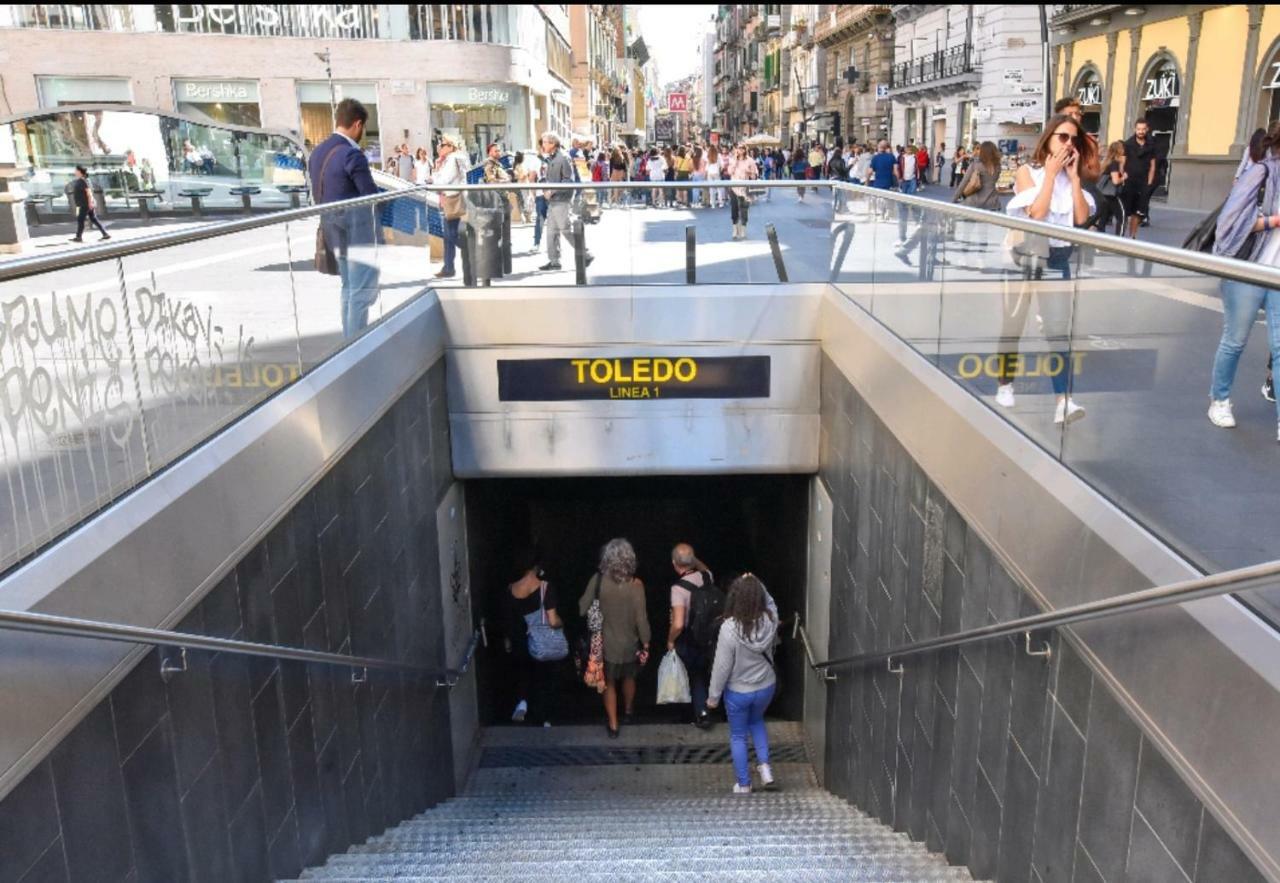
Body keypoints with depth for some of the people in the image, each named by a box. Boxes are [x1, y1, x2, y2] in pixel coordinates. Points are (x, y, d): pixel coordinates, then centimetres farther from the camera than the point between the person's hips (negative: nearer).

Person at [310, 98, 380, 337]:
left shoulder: (318, 152, 9)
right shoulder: (352, 154, -18)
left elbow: (317, 194, 13)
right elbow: (372, 195, -15)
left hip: (332, 227, 9)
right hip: (356, 228, -9)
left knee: (349, 288, 18)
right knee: (363, 290, -4)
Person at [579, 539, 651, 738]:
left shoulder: (598, 580, -17)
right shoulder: (635, 585, -21)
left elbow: (582, 609, -9)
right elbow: (641, 619, -17)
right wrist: (645, 642, -4)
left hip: (605, 642, 0)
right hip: (629, 643, 0)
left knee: (609, 683, 20)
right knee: (628, 678, 27)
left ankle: (613, 725, 26)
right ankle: (627, 712, 49)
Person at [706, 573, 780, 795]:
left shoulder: (729, 628, -29)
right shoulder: (770, 620, -18)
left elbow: (722, 666, -20)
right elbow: (770, 603, 9)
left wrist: (713, 695, -7)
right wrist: (757, 585, -7)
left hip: (738, 692, -4)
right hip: (766, 687, 4)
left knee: (738, 736, 18)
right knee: (756, 721, 33)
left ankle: (743, 784, 28)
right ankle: (764, 765, 20)